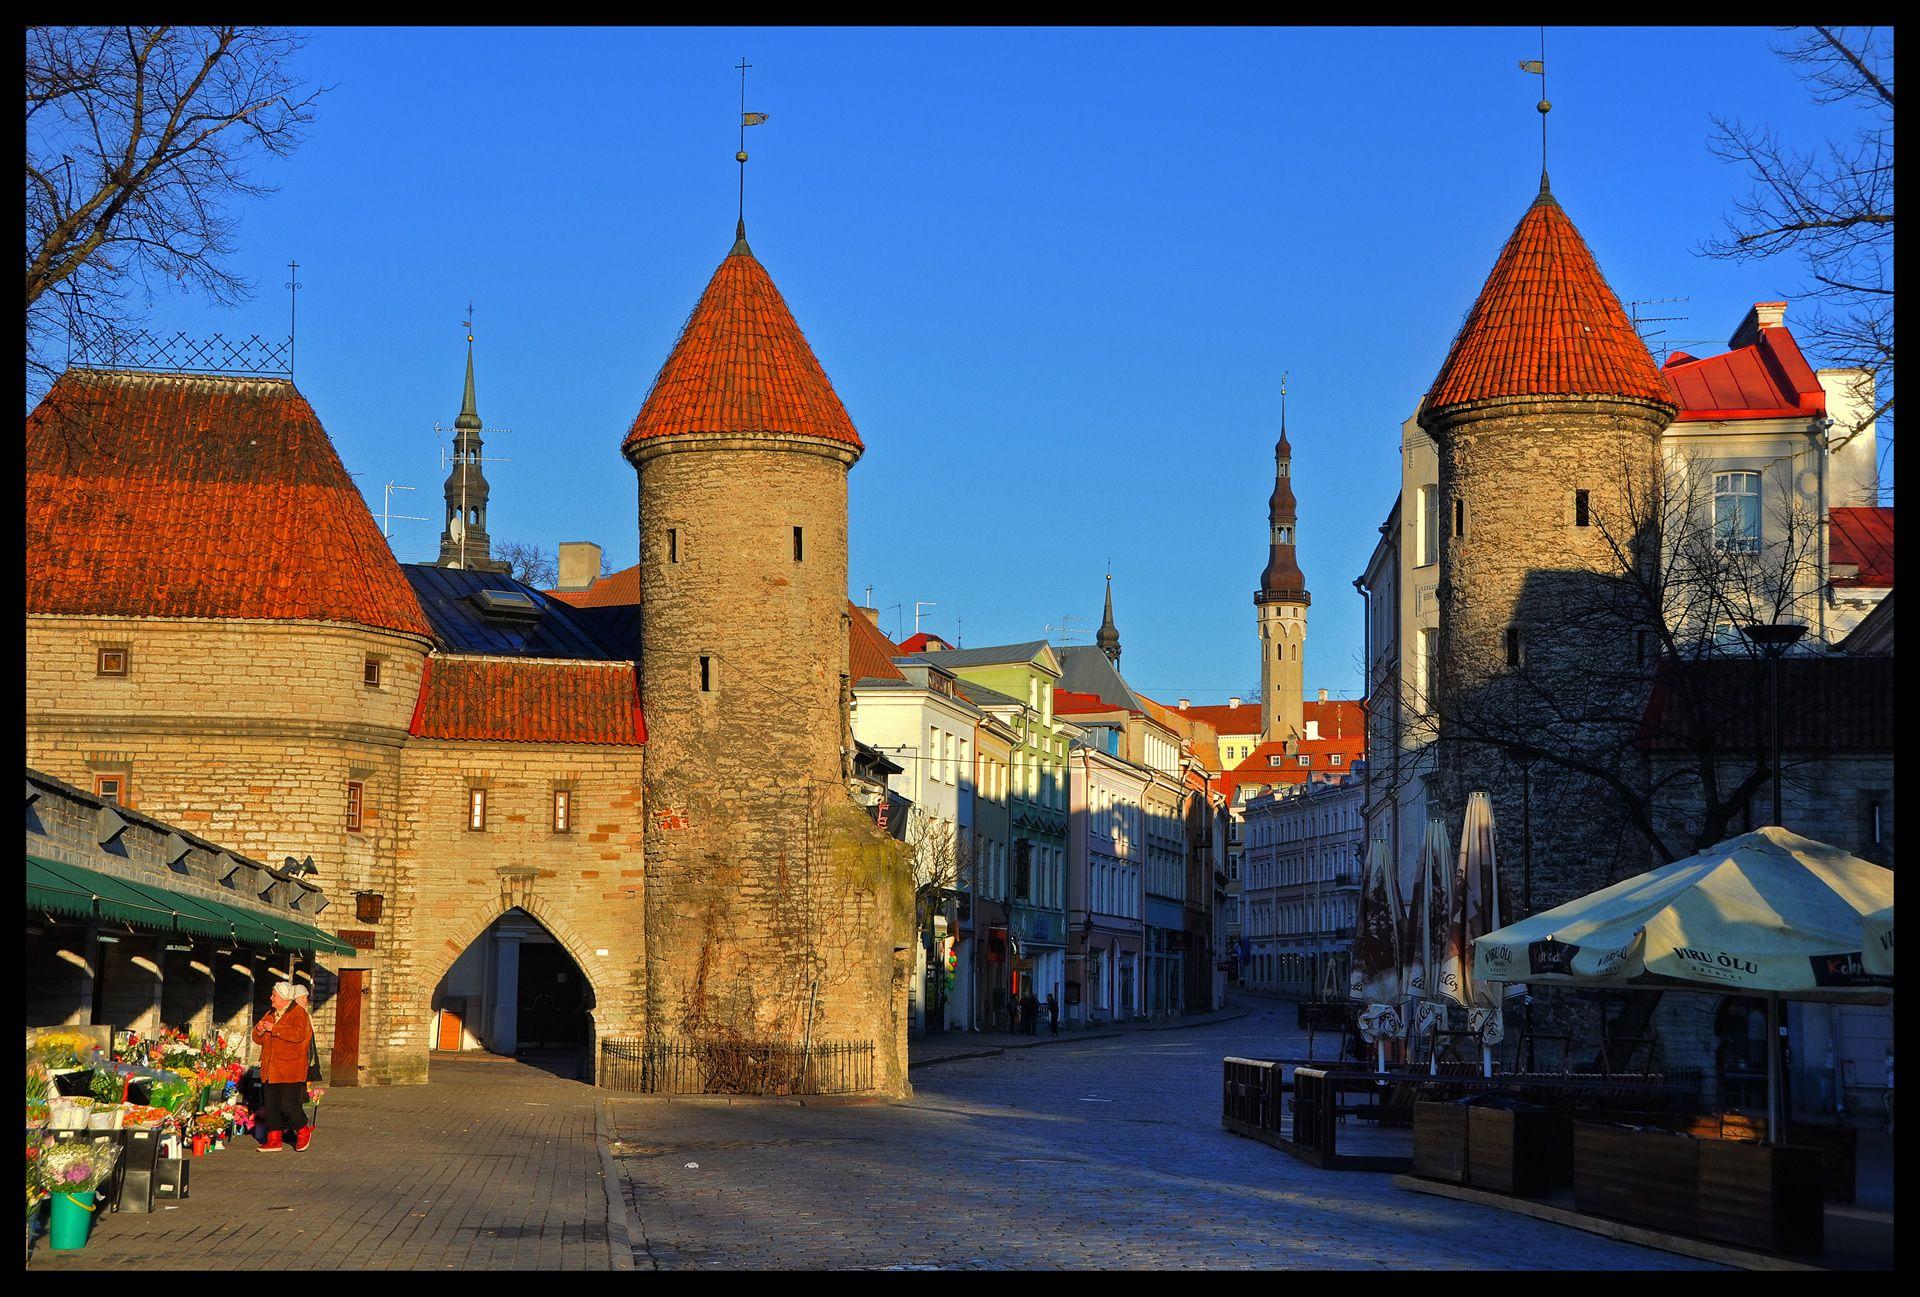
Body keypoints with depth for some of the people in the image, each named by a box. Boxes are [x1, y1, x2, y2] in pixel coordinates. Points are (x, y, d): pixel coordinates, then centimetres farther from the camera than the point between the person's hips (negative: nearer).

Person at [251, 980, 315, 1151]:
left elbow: (298, 1034, -23)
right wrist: (259, 1030, -2)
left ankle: (303, 1132, 12)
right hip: (270, 1070, 8)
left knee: (288, 1103, -9)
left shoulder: (300, 1014, -6)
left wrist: (274, 1028, -20)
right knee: (271, 1104, 6)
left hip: (290, 1071, -8)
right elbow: (259, 1039, 22)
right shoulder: (271, 1015, 19)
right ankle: (274, 1140, 11)